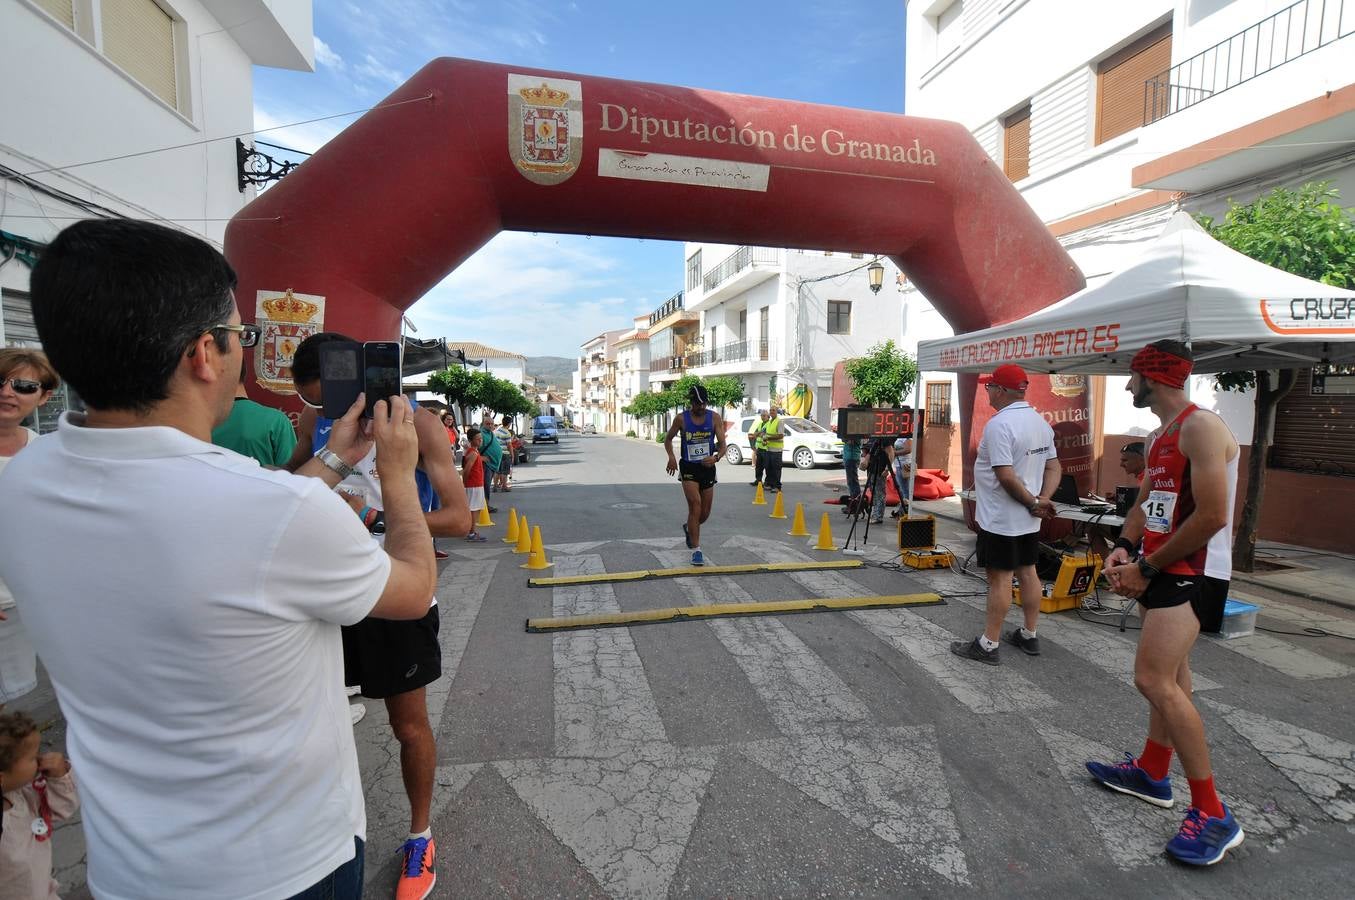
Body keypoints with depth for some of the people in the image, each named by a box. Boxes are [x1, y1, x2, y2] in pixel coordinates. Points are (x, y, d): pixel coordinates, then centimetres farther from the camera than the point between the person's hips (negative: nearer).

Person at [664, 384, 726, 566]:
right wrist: (671, 457, -12)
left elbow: (722, 444, -5)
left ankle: (689, 528, 44)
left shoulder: (714, 418, -4)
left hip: (708, 467, 3)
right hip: (688, 468, -3)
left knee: (705, 513, 10)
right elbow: (668, 439, 6)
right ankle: (696, 550, -11)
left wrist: (716, 457, -27)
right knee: (695, 505, -18)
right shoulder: (681, 419, -7)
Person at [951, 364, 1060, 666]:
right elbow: (1054, 467, 10)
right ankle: (1029, 636, 29)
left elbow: (1006, 476, -24)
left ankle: (988, 645, 6)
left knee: (1000, 578, -3)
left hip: (1001, 519, -9)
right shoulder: (1041, 422, 10)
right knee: (1028, 572, 16)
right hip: (1029, 519, 9)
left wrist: (1032, 502, -12)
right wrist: (1042, 499, -2)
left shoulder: (999, 424, -20)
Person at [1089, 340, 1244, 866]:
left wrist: (1147, 569, -17)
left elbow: (1211, 517, -23)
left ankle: (1213, 814, -4)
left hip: (1191, 574, -10)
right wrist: (1124, 547, -1)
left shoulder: (1201, 427, -17)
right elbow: (1145, 502, 17)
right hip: (1165, 570, 10)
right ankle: (1152, 773, 34)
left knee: (1154, 679, -17)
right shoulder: (1163, 435, 14)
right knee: (1169, 674, 19)